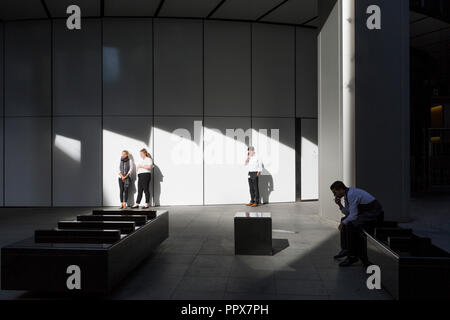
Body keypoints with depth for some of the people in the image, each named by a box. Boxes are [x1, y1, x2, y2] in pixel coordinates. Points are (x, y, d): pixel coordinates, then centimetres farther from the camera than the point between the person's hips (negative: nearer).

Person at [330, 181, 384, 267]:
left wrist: (343, 223, -8)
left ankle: (353, 256, -15)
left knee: (350, 225, -26)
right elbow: (347, 213, 17)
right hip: (367, 213, 11)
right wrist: (340, 205, 1)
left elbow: (353, 216, -22)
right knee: (344, 220, 12)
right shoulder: (347, 194, 9)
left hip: (375, 215, -11)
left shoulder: (351, 194, -21)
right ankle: (346, 249, 14)